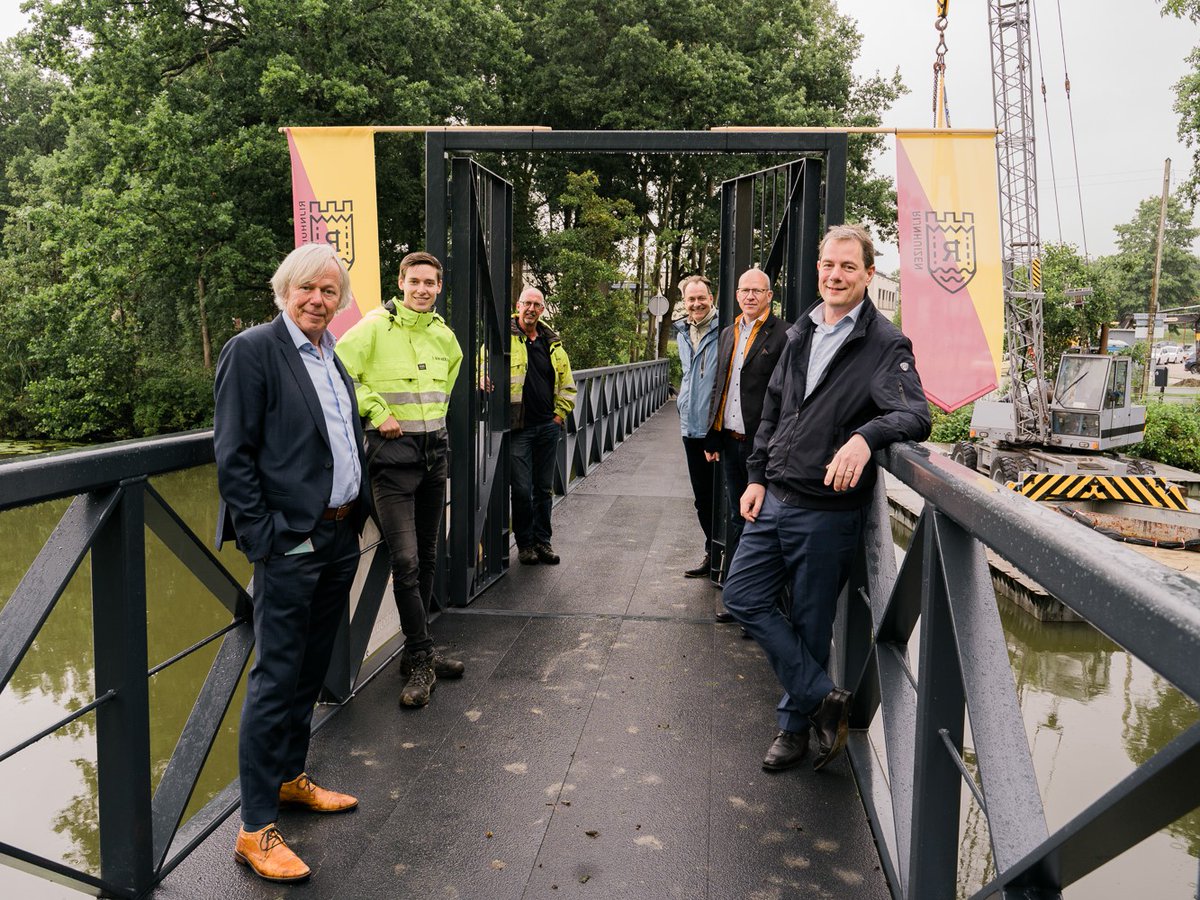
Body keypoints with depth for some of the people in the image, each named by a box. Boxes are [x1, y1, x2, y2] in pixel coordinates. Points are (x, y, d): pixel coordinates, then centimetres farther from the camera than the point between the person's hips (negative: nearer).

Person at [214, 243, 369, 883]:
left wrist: (355, 515, 13)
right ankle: (256, 830, 9)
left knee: (312, 670, 18)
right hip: (290, 544, -8)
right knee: (277, 679, -2)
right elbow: (233, 457, -13)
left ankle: (290, 779, 36)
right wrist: (266, 538, -16)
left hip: (340, 538, 8)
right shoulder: (253, 350, -10)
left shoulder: (332, 356, 13)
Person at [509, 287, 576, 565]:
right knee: (522, 489, -1)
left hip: (548, 426, 5)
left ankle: (543, 540, 23)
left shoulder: (552, 342, 11)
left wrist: (560, 413, 10)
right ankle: (525, 543, 14)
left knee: (544, 488, 12)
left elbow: (566, 383, 18)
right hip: (518, 427, -4)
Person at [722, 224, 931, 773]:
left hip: (827, 512, -7)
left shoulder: (885, 345, -10)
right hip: (773, 500, 7)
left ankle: (795, 726, 28)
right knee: (742, 597, 7)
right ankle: (822, 699, 16)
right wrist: (757, 477, 12)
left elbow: (916, 414, -22)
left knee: (810, 625, 6)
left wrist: (865, 435, -41)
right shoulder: (801, 333, 11)